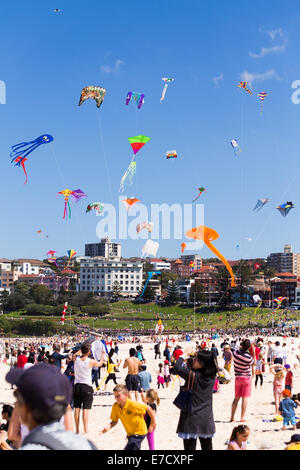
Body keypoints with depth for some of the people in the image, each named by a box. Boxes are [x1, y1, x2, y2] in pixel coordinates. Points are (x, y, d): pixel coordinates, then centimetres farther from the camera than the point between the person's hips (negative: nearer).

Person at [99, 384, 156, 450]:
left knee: (128, 448, -18)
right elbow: (114, 421, 0)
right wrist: (107, 428, -19)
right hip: (130, 434, 7)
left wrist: (153, 423, -10)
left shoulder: (133, 404, -27)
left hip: (139, 433, -7)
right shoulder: (115, 406, -10)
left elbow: (148, 408, -18)